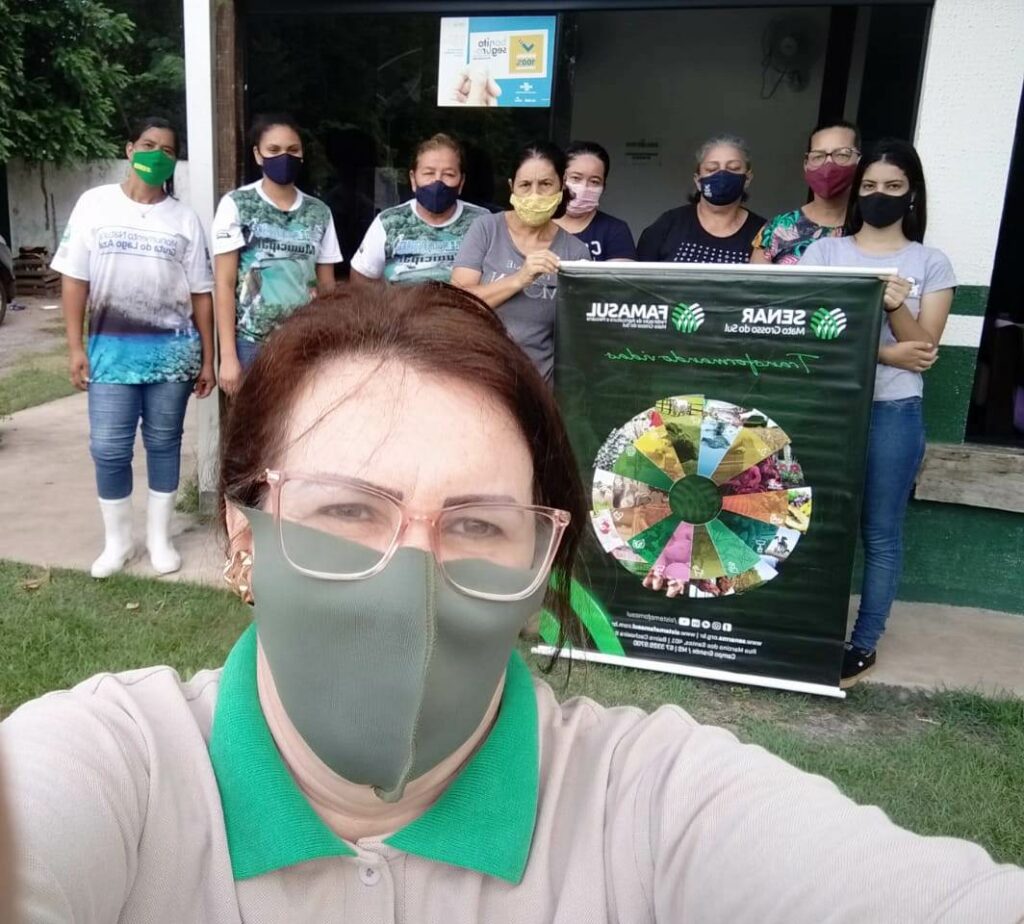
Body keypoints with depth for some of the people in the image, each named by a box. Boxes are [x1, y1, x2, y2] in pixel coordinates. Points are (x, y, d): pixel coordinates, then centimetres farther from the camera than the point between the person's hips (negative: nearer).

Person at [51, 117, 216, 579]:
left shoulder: (184, 219, 5)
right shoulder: (94, 204, 3)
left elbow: (201, 294, 5)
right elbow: (74, 278, 2)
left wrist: (207, 359, 3)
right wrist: (75, 347, -4)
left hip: (172, 349, 1)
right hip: (111, 349, 0)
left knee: (163, 443, 8)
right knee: (108, 448, 0)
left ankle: (159, 537, 22)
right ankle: (117, 540, 18)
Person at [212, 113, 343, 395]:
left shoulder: (319, 212, 8)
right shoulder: (236, 205, -1)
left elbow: (327, 287, 11)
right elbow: (225, 285, -3)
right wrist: (228, 355, -9)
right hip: (253, 344, -3)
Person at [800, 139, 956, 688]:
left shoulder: (931, 264, 6)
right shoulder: (823, 251, 6)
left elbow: (923, 349, 0)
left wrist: (896, 308, -19)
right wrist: (885, 352, -11)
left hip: (893, 412, 0)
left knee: (880, 532, 5)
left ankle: (864, 644, 17)